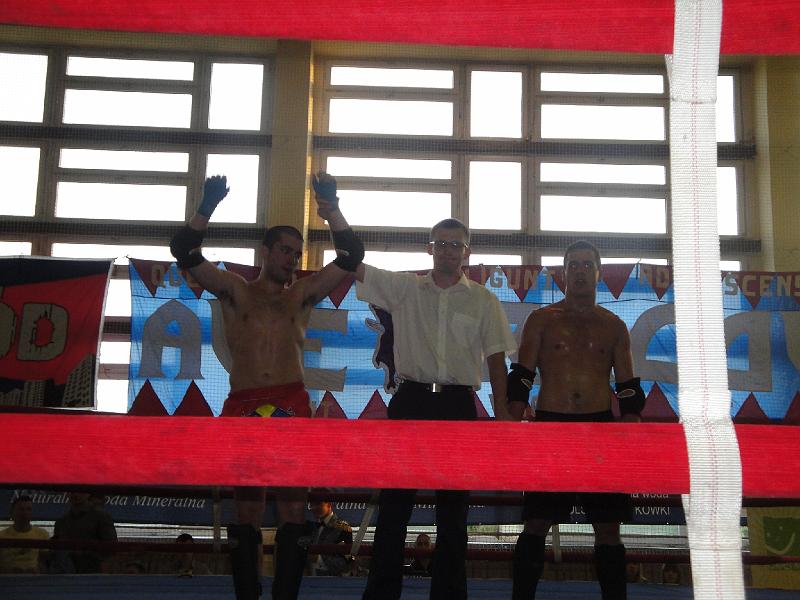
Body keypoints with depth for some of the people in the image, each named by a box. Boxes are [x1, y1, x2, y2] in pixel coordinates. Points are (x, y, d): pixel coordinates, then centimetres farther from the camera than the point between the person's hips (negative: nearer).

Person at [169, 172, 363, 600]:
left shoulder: (302, 295, 14)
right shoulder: (235, 291, 11)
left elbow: (351, 257, 7)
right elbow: (184, 252, 2)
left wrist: (332, 209, -6)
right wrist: (208, 208, -12)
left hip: (291, 408, 1)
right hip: (242, 407, -1)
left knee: (294, 509, -1)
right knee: (247, 511, 6)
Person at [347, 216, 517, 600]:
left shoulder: (484, 301, 6)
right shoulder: (404, 288, 7)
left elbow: (496, 359, 6)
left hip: (458, 406, 0)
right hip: (411, 400, 0)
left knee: (453, 508, 7)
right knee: (395, 502, 3)